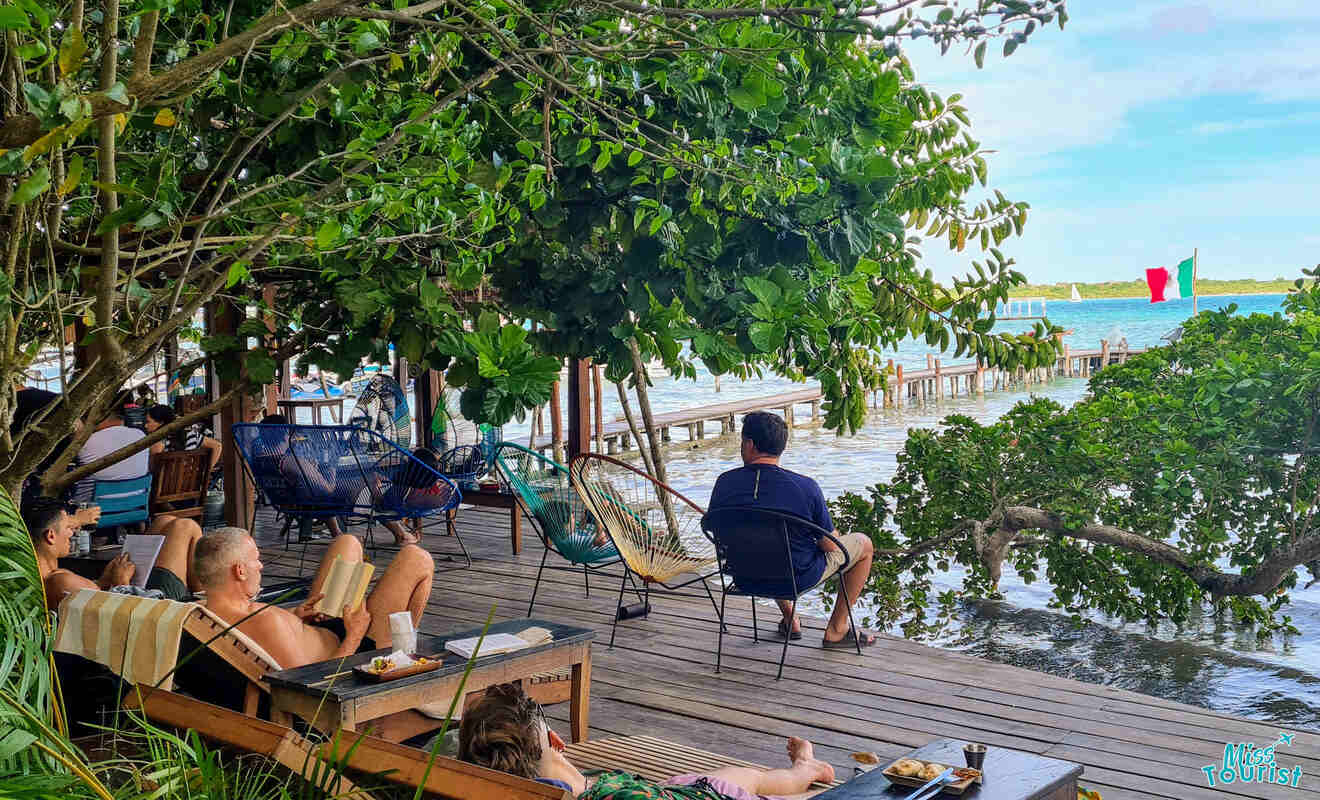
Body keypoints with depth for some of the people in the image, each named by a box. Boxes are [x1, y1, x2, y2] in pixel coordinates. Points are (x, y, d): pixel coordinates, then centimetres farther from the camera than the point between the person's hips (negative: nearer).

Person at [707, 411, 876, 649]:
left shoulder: (725, 483, -15)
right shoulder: (805, 487, -24)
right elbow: (829, 546, -15)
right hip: (799, 577, -4)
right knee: (863, 544, 19)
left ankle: (790, 620, 39)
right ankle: (836, 631, 21)